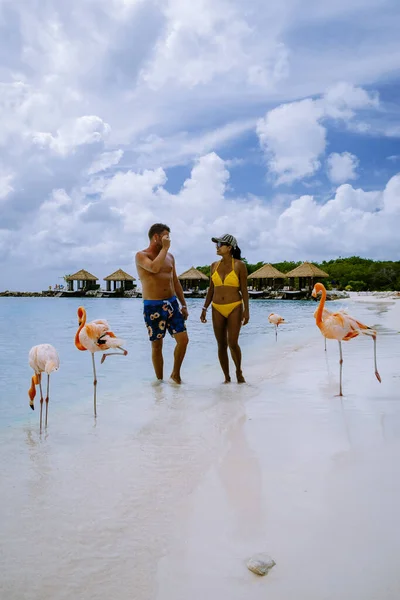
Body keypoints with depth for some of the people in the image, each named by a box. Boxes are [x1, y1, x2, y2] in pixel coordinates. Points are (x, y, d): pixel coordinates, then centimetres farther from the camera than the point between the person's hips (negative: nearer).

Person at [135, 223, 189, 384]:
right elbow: (154, 268, -26)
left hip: (172, 303, 5)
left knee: (183, 339, -3)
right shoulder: (141, 255, -4)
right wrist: (164, 248, -14)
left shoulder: (170, 256, 14)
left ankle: (176, 374, 17)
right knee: (157, 346, 3)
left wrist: (184, 305, 15)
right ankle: (160, 380, 18)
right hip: (153, 306, -5)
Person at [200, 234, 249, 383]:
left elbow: (244, 290, -3)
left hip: (235, 308, -4)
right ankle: (227, 377, 16)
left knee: (233, 343, -9)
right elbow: (211, 289, 13)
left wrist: (246, 310, -8)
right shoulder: (214, 266, 8)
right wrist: (204, 308, 8)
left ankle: (239, 371, 18)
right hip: (217, 309, 4)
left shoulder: (239, 265, -4)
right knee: (221, 345, 4)